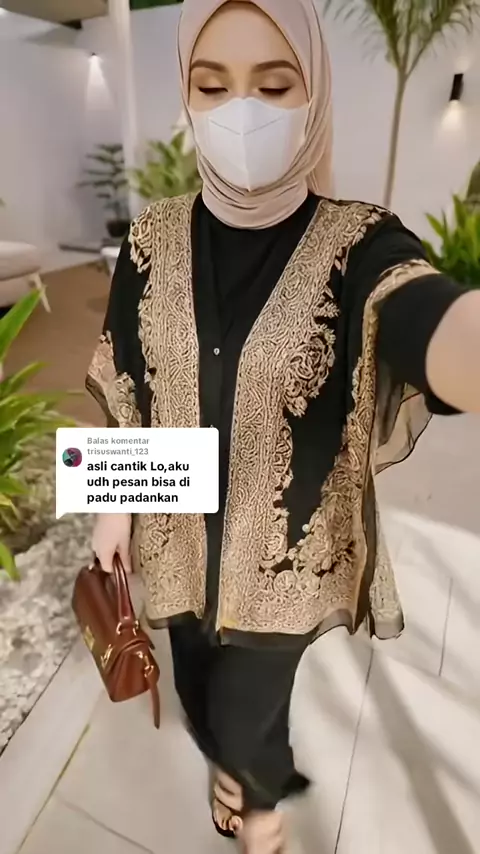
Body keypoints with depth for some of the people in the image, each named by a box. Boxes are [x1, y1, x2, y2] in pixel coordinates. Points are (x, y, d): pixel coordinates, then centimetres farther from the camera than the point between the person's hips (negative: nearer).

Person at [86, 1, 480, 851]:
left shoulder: (356, 244, -17)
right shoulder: (155, 238, -6)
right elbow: (124, 389, 2)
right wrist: (115, 503, 6)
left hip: (290, 550, -3)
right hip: (183, 531, 4)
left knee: (243, 714, 16)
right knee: (199, 692, 26)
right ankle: (236, 771, 65)